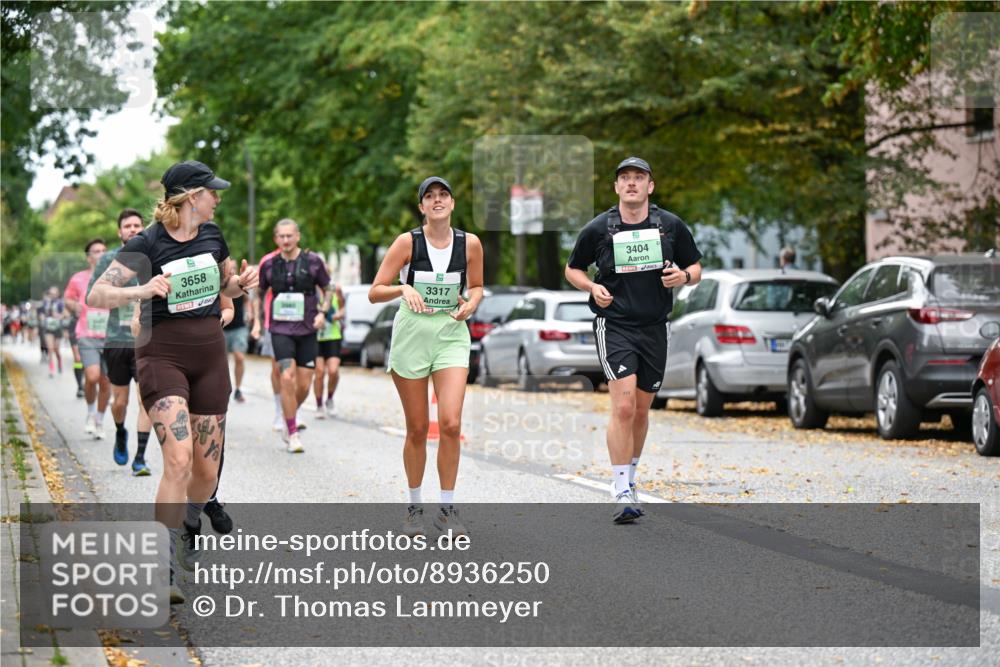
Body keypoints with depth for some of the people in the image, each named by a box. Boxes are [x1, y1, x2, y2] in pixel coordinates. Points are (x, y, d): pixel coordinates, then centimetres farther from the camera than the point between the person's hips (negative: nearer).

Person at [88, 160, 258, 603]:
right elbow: (96, 295, -14)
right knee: (179, 461, -21)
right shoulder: (147, 243, -11)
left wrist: (242, 283, 1)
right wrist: (143, 290, -31)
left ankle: (189, 526, 41)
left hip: (209, 354, 6)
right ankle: (163, 571, -15)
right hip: (162, 354, -5)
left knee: (207, 470, 8)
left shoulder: (212, 235, 6)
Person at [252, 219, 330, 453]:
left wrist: (322, 312, -3)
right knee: (287, 377, -16)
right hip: (281, 329, -1)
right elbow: (258, 292, 16)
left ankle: (291, 416, 32)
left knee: (304, 385, 1)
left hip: (307, 329, 1)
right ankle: (292, 434, -7)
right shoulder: (269, 264, 2)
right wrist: (257, 322, 10)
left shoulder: (313, 261, 0)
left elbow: (325, 290, 12)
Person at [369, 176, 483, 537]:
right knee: (417, 429, 4)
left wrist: (471, 303, -6)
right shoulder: (407, 242, -7)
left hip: (452, 335, 1)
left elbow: (476, 287, 16)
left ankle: (446, 508, 1)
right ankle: (414, 507, 20)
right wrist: (403, 288, -25)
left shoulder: (470, 243, -1)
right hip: (411, 335, -1)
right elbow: (374, 292, -7)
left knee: (451, 423, -13)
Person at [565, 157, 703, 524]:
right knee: (623, 406, -17)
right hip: (614, 325, -3)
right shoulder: (597, 229, -2)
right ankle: (622, 493, -15)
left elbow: (695, 267, 13)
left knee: (641, 410, 12)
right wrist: (592, 287, -8)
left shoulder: (672, 226, 3)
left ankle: (629, 478, 33)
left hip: (654, 328, 3)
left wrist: (683, 276, -10)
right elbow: (572, 269, 12)